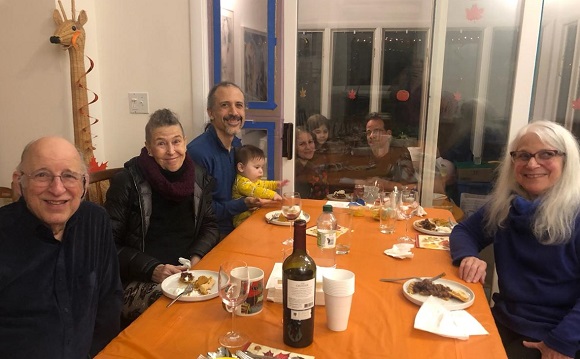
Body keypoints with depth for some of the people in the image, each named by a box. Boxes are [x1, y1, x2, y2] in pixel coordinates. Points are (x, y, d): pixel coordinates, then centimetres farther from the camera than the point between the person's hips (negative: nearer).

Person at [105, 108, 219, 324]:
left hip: (191, 272, 5)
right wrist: (152, 269, -17)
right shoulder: (127, 182, -8)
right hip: (140, 281, -4)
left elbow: (210, 226, 14)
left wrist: (196, 258, -5)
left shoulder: (199, 177, 5)